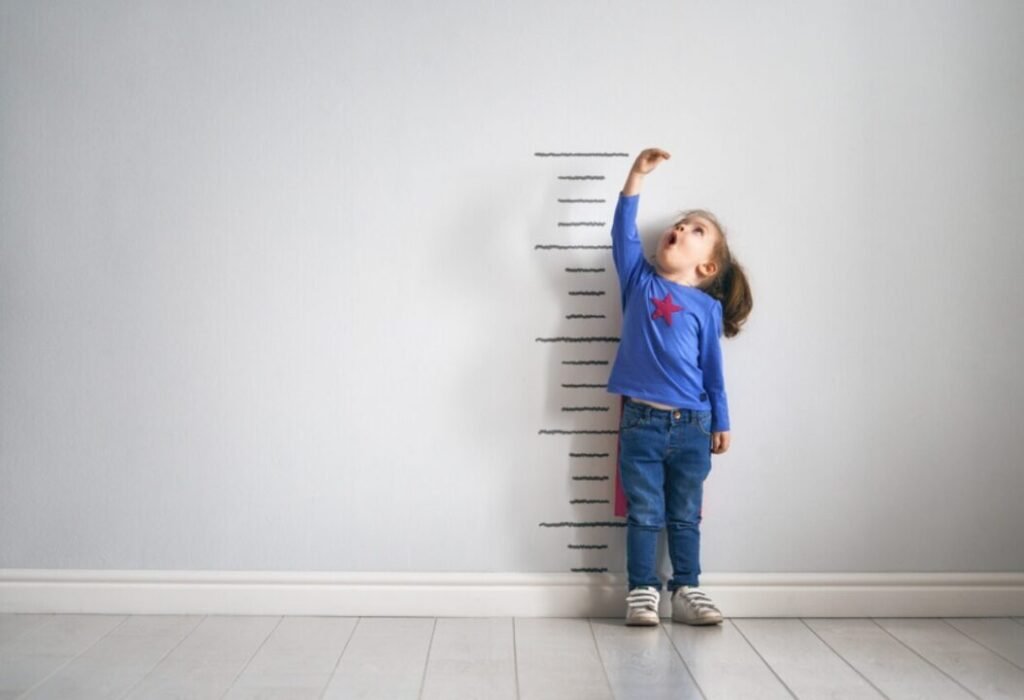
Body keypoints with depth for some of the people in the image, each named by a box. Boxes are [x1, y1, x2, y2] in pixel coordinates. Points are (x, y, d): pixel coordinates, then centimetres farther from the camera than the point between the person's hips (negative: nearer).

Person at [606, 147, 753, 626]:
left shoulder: (707, 307, 5)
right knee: (644, 514, 4)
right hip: (642, 420, 0)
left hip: (692, 426, 1)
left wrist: (720, 422, 10)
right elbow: (623, 233, -4)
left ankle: (687, 591, 20)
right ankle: (641, 591, 13)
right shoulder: (639, 281, 7)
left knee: (686, 516, 10)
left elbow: (712, 368, 7)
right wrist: (636, 177, -10)